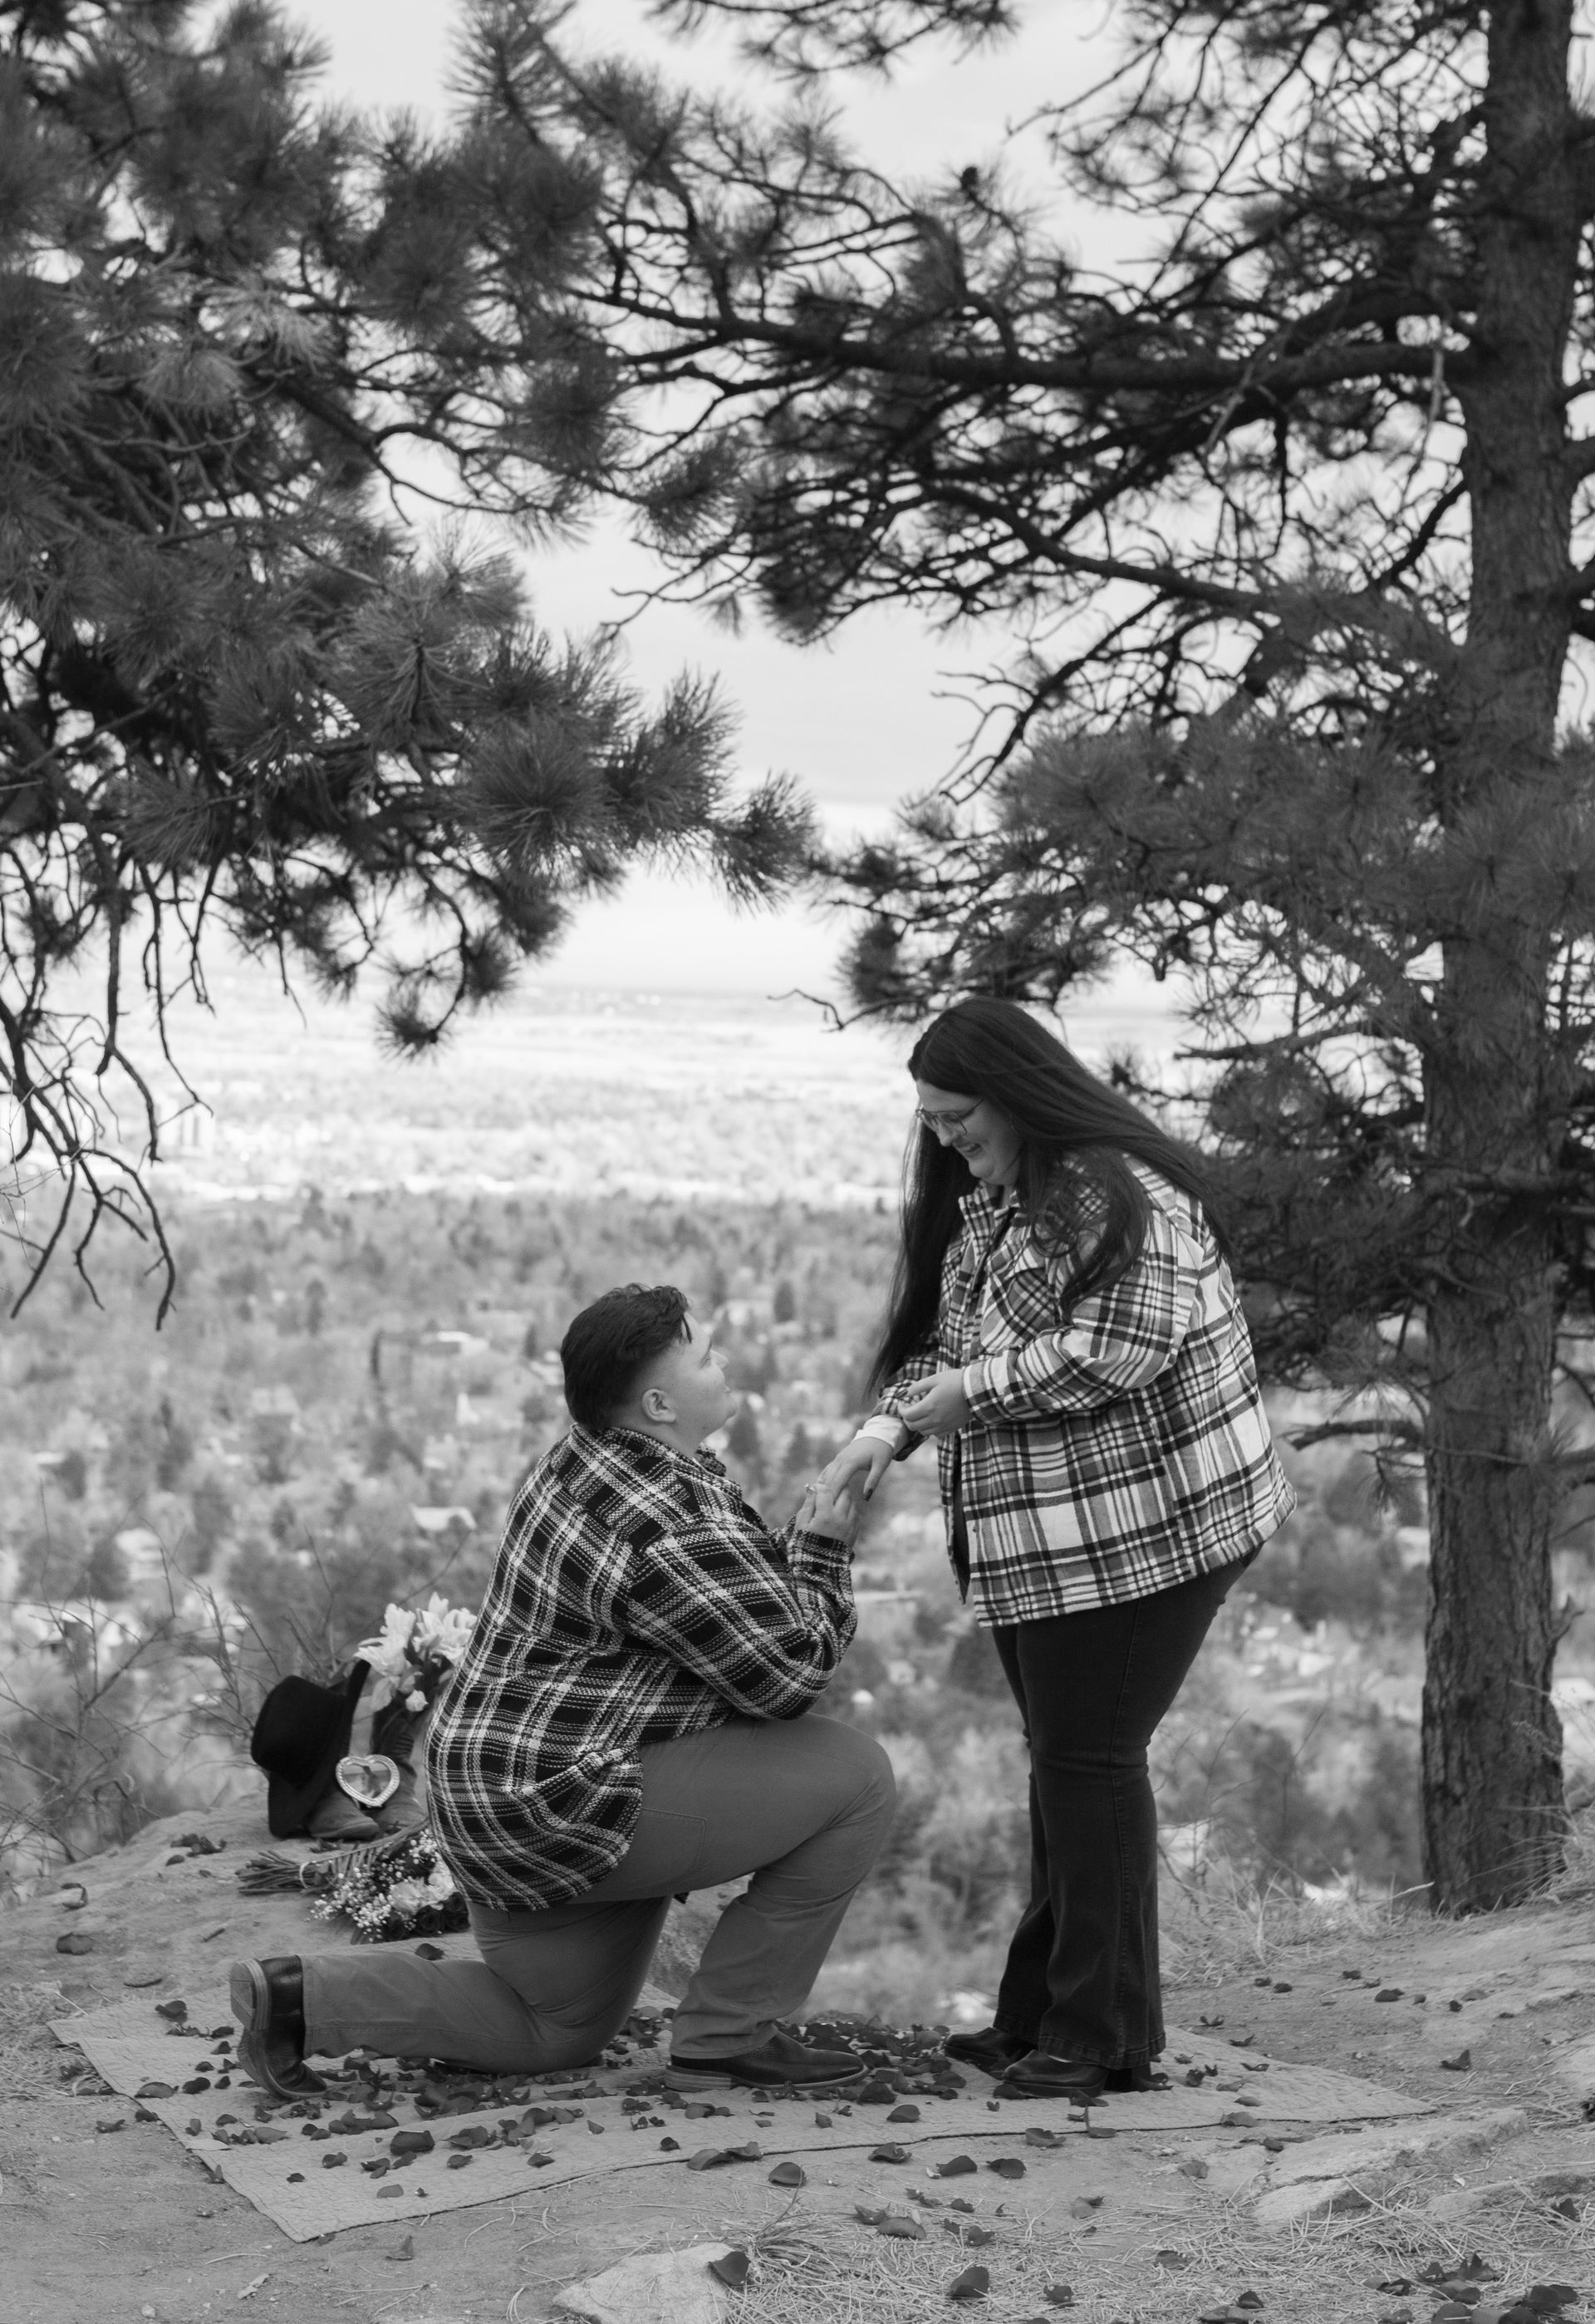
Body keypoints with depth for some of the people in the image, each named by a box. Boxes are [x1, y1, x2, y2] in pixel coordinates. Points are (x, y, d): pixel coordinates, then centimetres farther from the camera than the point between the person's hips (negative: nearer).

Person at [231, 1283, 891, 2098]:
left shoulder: (589, 1460, 8)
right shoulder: (674, 1524, -23)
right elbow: (787, 1674, -16)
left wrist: (797, 1548, 4)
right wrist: (822, 1554, -3)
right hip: (560, 1805, -11)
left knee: (552, 2036, 28)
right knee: (852, 1774, -11)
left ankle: (304, 1995, 14)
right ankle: (724, 2038, -2)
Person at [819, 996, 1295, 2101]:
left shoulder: (1119, 1190, -16)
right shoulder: (982, 1203, 14)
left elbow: (1122, 1343, -26)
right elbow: (942, 1340, 16)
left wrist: (979, 1389, -18)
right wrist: (890, 1427, -2)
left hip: (1143, 1526, -9)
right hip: (1040, 1538, 9)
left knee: (1091, 1761, -5)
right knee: (1063, 1762, 15)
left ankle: (1103, 2038, 4)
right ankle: (1044, 2015, 25)